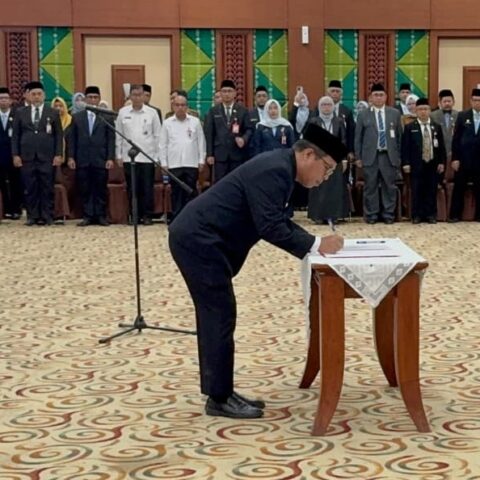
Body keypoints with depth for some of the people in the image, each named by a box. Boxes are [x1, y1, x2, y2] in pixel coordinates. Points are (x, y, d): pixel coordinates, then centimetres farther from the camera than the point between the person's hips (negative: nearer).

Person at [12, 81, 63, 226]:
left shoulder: (53, 113, 8)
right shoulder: (20, 113, 11)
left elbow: (59, 135, 5)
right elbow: (15, 136, 9)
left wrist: (58, 154, -4)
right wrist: (15, 155, 0)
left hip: (47, 157, -1)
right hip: (27, 157, 1)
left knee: (47, 188, -1)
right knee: (30, 188, 1)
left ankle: (47, 217, 4)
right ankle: (32, 216, 7)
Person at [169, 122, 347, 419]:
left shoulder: (279, 167, 13)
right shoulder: (274, 170, -18)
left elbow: (279, 221, 18)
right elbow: (270, 227, -24)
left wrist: (315, 242, 5)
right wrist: (315, 246, -17)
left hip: (197, 238, 11)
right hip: (198, 239, -11)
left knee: (215, 315, 13)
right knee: (221, 315, -5)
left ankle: (220, 391, 21)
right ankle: (220, 399, 3)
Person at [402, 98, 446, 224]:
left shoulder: (437, 127, 11)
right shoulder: (410, 127, 2)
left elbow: (441, 146, 10)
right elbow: (405, 147, -2)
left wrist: (442, 162, 3)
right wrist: (406, 163, -9)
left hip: (433, 164, 2)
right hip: (416, 165, -2)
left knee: (431, 191, 4)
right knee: (417, 191, -2)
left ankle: (430, 215, 11)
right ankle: (416, 215, 5)